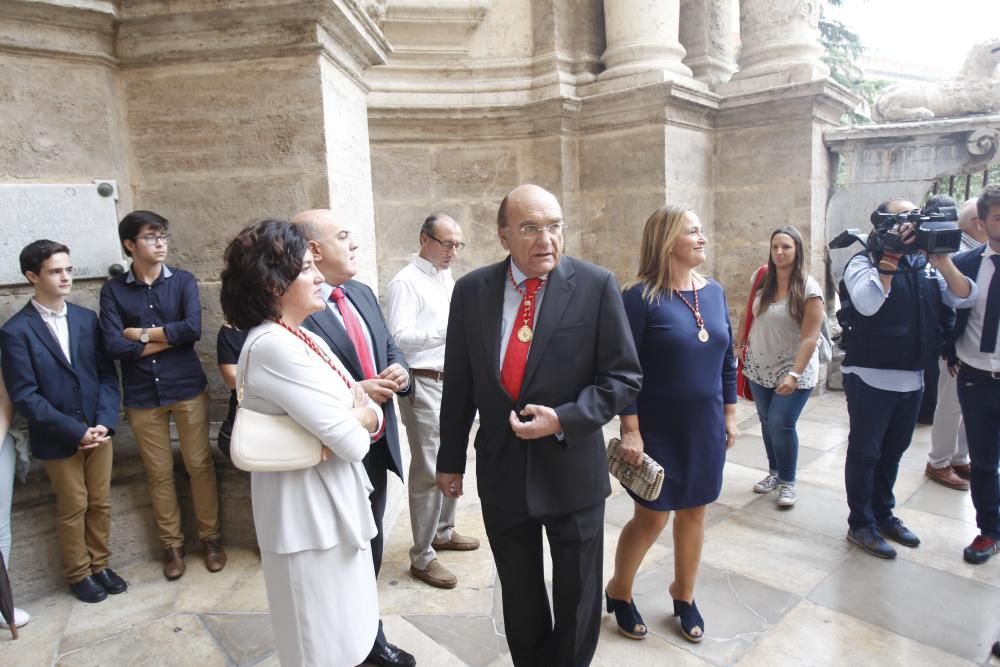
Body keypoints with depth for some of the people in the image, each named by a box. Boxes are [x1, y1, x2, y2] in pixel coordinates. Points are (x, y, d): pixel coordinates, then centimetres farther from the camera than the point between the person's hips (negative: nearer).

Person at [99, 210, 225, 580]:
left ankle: (210, 537, 23)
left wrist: (142, 333, -9)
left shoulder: (184, 281, 0)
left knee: (199, 465, 6)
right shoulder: (113, 290, 0)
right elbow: (114, 346, -10)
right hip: (141, 396, 1)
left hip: (188, 388, 0)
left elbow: (193, 329, -15)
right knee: (159, 473, 11)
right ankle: (172, 544, 27)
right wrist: (169, 338, -9)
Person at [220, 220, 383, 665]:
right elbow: (350, 440, -25)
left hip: (333, 501, 9)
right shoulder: (273, 346, -22)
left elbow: (371, 411, 5)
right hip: (310, 511, -9)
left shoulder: (305, 339, 7)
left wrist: (358, 417, -16)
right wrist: (357, 420, -4)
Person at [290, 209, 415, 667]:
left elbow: (391, 351, 13)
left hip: (377, 449, 8)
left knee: (369, 553, 25)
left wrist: (399, 373, -9)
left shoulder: (362, 294, 7)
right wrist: (354, 393, -26)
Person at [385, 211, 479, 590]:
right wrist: (448, 330, -33)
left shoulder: (447, 279, 13)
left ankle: (443, 531, 37)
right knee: (428, 471, -2)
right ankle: (422, 557, 12)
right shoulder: (406, 282, -14)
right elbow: (399, 338, -24)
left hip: (451, 380, 9)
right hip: (423, 385, -8)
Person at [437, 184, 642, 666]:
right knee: (519, 594, 21)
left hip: (572, 468, -1)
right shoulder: (471, 289, -4)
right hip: (501, 469, 2)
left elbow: (624, 376, -8)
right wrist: (450, 458, 6)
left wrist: (563, 420, -20)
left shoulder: (596, 285, -11)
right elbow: (458, 383, 3)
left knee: (577, 594, 19)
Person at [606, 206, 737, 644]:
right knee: (651, 518, 6)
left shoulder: (714, 292, 4)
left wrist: (729, 415, 10)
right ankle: (618, 592, 31)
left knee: (694, 512, 16)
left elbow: (727, 360, 11)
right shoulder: (640, 296, -15)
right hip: (658, 428, -5)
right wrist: (630, 430, -17)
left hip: (705, 426, 6)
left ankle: (684, 596, 39)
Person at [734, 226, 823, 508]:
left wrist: (794, 374, -26)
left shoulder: (808, 289, -15)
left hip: (793, 371, -5)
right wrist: (739, 344, 11)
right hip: (759, 368, 5)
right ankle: (775, 472, 31)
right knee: (767, 422, 12)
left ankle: (788, 481, 13)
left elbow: (810, 337, -19)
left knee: (781, 424, -8)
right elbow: (749, 314, 16)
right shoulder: (762, 282, 0)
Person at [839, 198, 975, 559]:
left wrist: (942, 261, -14)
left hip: (912, 379, 6)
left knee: (893, 451, 18)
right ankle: (860, 525, 16)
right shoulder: (864, 262, -8)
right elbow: (868, 304, -26)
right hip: (871, 378, -6)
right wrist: (891, 256, -24)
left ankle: (883, 514, 34)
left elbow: (963, 296, -1)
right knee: (865, 452, 4)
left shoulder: (923, 264, 9)